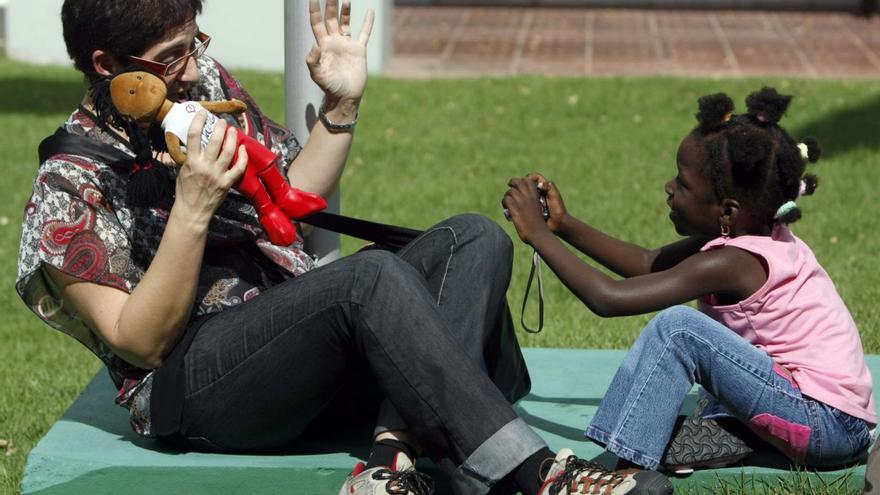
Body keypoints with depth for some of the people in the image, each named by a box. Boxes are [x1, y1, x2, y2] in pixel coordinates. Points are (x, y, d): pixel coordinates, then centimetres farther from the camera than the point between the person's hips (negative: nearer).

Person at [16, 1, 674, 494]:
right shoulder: (72, 186, -7)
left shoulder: (205, 84, 12)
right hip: (193, 390, -8)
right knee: (373, 276, -32)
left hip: (305, 356, 8)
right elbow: (142, 343, -13)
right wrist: (192, 209, -23)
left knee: (475, 239, -9)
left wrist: (342, 107, 8)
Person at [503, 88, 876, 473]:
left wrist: (538, 234, -12)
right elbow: (647, 265, 17)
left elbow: (608, 299, -23)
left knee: (677, 327, -19)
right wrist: (564, 225, 10)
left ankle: (626, 470, -16)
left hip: (830, 424, -10)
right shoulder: (758, 233, 7)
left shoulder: (728, 264, -18)